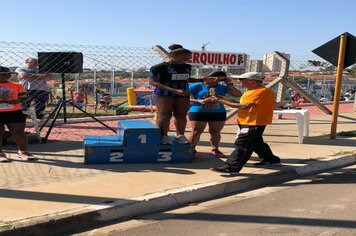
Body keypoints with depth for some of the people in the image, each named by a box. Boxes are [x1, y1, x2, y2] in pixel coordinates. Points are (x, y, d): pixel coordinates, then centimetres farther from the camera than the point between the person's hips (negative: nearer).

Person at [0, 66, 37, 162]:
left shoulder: (16, 86, 6)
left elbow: (23, 97, 8)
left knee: (19, 133, 4)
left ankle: (23, 151, 16)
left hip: (15, 112, 0)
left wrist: (17, 101, -14)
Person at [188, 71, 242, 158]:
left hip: (218, 113, 4)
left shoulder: (222, 87, 8)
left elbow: (238, 94, 4)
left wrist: (229, 84, -1)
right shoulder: (196, 86, -4)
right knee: (196, 132, -2)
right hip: (198, 112, -4)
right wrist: (199, 101, -17)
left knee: (215, 132, 8)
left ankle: (215, 149, 21)